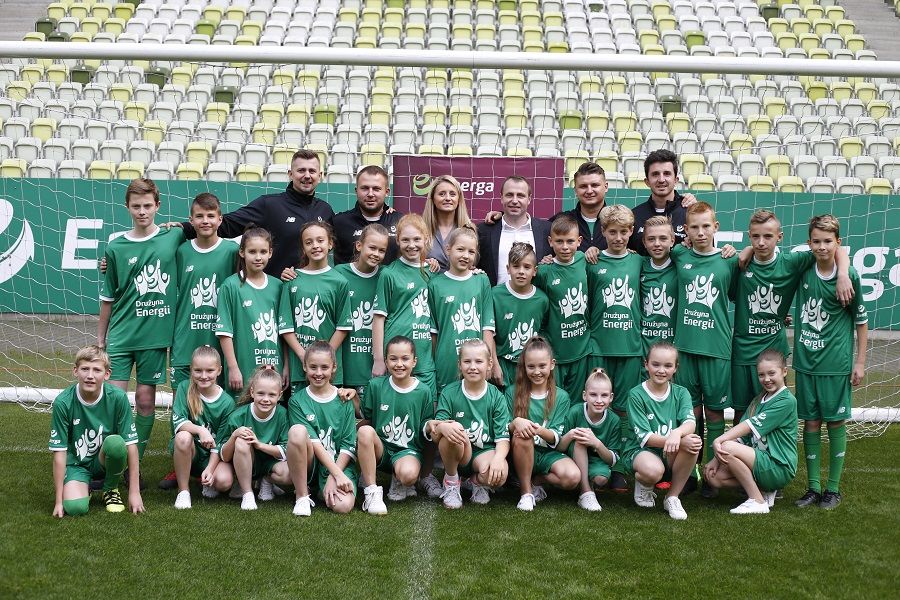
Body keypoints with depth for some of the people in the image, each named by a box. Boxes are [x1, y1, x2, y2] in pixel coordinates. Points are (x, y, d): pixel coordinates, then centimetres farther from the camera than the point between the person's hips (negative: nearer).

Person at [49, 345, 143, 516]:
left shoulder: (117, 398, -18)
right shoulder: (63, 403, -19)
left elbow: (131, 444, -14)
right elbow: (59, 452, -15)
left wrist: (134, 492, -14)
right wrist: (59, 501, -13)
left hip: (106, 460, 1)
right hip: (76, 463, -1)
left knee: (115, 442, -33)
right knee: (75, 507, -28)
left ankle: (111, 489, -3)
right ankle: (84, 488, 10)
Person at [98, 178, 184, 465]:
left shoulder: (174, 237, 0)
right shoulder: (116, 247, 1)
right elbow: (108, 298, 7)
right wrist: (100, 340, 10)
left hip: (155, 335, 0)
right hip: (121, 336, 0)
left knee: (146, 399, 6)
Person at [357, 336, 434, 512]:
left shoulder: (423, 392, 0)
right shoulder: (376, 386, 1)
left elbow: (426, 427, 5)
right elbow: (365, 418, 10)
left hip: (408, 449, -1)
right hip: (380, 448, 1)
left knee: (408, 474, -37)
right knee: (365, 431, -33)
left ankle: (399, 480, 6)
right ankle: (371, 491, -22)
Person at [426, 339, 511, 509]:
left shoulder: (496, 397, -3)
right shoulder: (449, 393, -4)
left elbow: (503, 437, -9)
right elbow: (434, 435, -9)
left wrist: (498, 458, -32)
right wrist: (441, 427, -35)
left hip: (485, 451, 0)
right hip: (457, 455, 0)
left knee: (499, 475, -34)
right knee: (453, 429, -33)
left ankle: (478, 482, 7)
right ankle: (451, 482, -7)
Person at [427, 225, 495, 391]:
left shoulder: (482, 281, 5)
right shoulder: (436, 284, 2)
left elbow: (487, 328, 3)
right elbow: (432, 331, 5)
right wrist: (431, 364, 4)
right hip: (446, 363, -1)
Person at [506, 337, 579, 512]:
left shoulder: (561, 397, 2)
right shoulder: (512, 393, 1)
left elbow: (556, 438, -5)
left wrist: (541, 431, -27)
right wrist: (515, 423, -25)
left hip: (549, 453, 1)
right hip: (521, 455, -1)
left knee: (572, 477, -30)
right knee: (522, 435, -35)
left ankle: (533, 481, -1)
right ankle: (526, 491, -17)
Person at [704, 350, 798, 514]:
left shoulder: (787, 401, -11)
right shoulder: (758, 400, 14)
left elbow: (751, 426, -20)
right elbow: (740, 434, 6)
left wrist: (719, 441, -25)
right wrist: (716, 458, -5)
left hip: (779, 467, -8)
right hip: (760, 461, 8)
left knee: (727, 448, -25)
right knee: (714, 477, -9)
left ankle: (757, 501, -14)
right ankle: (763, 490, 6)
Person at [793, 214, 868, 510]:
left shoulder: (849, 275, -9)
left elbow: (861, 320, -2)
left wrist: (860, 362, -2)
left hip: (836, 363, -3)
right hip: (806, 360, 3)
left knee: (835, 422, 4)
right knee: (810, 422, 8)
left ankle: (833, 487, 16)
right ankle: (813, 486, 17)